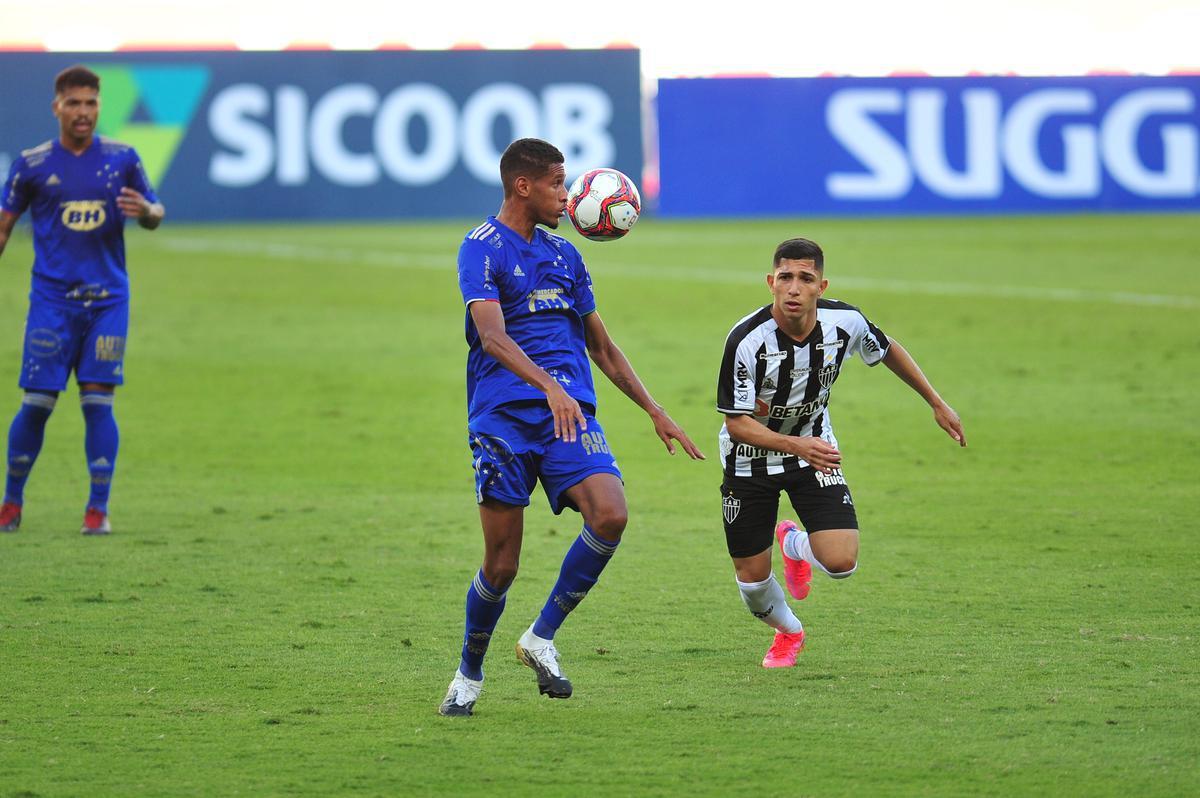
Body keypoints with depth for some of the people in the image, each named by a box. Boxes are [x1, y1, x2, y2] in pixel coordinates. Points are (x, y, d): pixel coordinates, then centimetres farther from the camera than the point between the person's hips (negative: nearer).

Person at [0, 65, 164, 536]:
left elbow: (154, 215, 12)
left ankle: (98, 509, 2)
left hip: (108, 299, 1)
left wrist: (146, 210, -12)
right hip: (52, 299, -1)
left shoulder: (121, 159, 4)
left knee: (98, 402, -5)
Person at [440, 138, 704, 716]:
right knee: (502, 561, -5)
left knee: (610, 516, -21)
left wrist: (654, 411, 22)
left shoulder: (563, 255, 19)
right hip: (503, 413, -5)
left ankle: (541, 637, -5)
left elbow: (601, 347, 27)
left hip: (571, 412, 5)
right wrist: (547, 385, -33)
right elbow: (492, 336, -18)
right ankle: (468, 676, 18)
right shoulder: (482, 249, -2)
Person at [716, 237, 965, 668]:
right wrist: (796, 445, -40)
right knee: (752, 576, 2)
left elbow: (888, 349, 5)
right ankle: (787, 631, 38)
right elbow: (737, 422, -24)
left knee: (840, 562, -16)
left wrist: (937, 404, 10)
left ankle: (793, 542, 22)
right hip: (750, 460, -2)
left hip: (814, 448, 2)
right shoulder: (746, 340, -30)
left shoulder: (845, 322, -19)